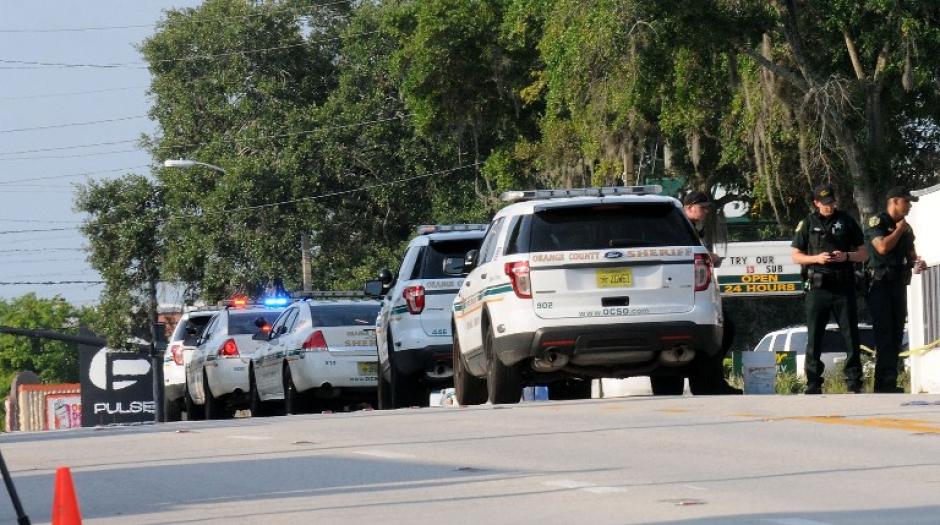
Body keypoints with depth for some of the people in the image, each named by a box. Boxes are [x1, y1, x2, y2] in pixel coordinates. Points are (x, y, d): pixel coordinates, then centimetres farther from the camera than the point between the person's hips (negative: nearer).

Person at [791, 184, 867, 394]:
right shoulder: (808, 224, 8)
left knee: (851, 336, -1)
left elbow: (863, 254, 11)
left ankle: (854, 382, 3)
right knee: (814, 338, 0)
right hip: (818, 288, 0)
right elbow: (796, 256, 9)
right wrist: (816, 258, -10)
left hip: (844, 287, 0)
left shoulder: (846, 221, 9)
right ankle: (813, 384, 4)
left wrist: (846, 256, -9)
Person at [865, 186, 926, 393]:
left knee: (896, 334, 7)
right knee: (884, 334, -13)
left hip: (899, 284, 8)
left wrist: (917, 263, 1)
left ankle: (889, 383, 10)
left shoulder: (906, 228, 16)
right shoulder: (877, 223, -7)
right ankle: (885, 383, -18)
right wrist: (899, 230, -10)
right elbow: (883, 247, -22)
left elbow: (910, 253, 24)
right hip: (881, 285, -8)